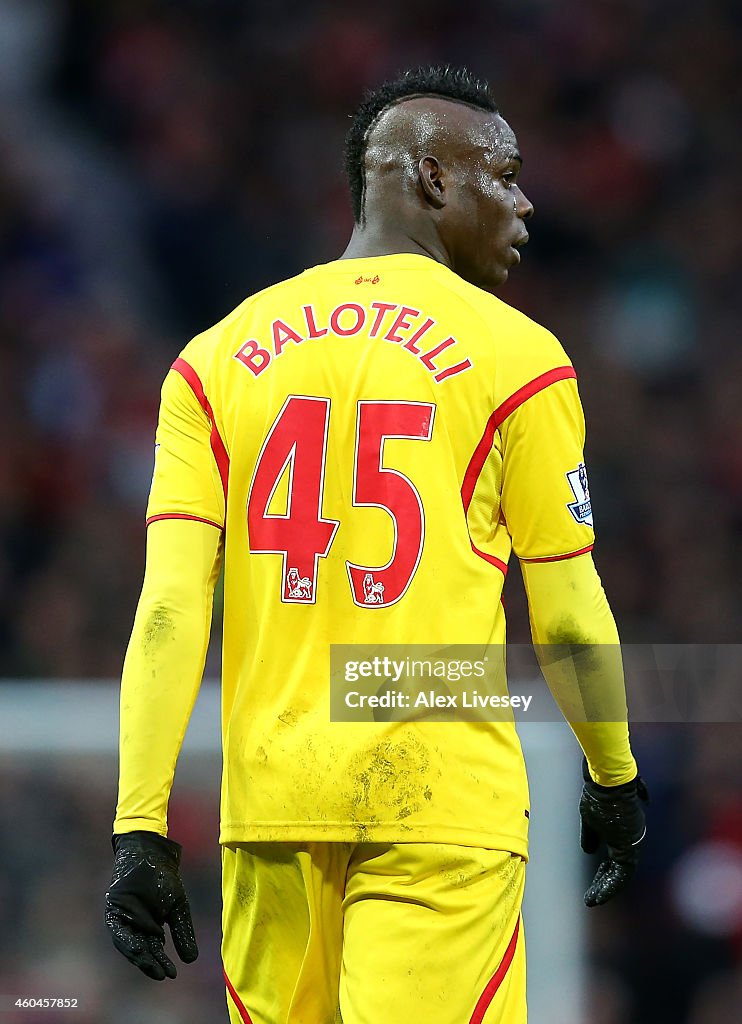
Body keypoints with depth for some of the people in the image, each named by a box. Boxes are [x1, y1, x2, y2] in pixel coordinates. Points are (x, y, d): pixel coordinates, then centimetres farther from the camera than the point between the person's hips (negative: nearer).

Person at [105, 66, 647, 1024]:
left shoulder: (218, 358, 8)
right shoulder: (515, 356, -1)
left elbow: (171, 606, 0)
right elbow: (566, 617, 3)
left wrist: (140, 828, -2)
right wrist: (615, 778, 19)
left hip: (270, 797, 4)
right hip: (443, 802, -4)